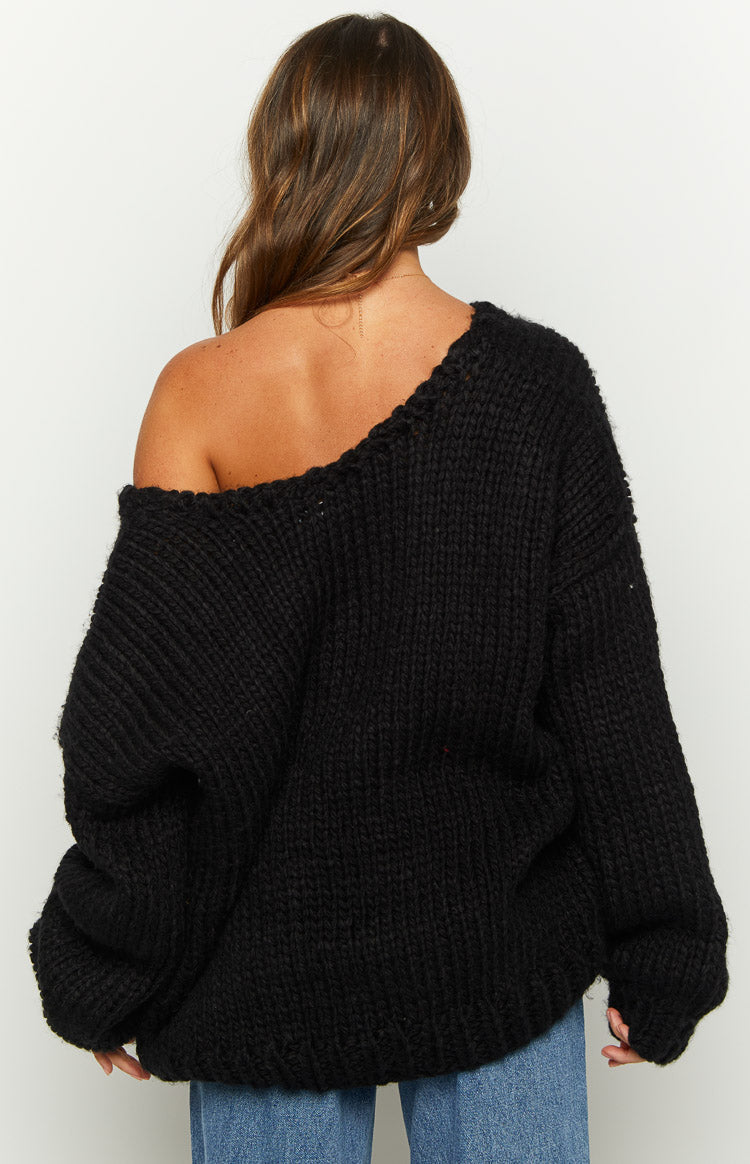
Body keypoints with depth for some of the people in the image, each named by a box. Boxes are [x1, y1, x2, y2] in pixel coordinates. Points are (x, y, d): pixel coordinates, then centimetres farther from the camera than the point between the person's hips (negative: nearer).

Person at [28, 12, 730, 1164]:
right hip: (499, 942, 1)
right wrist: (662, 959, 3)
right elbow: (617, 703, -8)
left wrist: (101, 977, 2)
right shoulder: (537, 383, -12)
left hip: (267, 964, 0)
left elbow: (133, 724, -11)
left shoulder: (200, 395, -14)